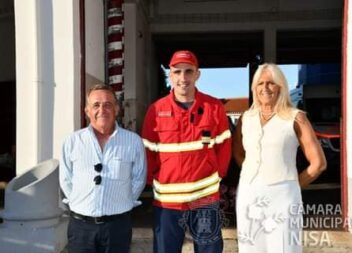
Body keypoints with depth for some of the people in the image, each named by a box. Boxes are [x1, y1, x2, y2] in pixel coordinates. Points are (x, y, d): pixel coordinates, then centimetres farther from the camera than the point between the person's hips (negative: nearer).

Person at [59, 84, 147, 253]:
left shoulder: (134, 141, -2)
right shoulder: (73, 141, 1)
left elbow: (138, 180, 5)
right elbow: (66, 180, 8)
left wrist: (121, 205, 3)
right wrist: (81, 205, 5)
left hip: (118, 224, 0)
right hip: (80, 224, 1)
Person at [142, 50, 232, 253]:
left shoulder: (215, 107, -1)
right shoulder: (156, 110, -1)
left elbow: (224, 147, 5)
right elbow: (148, 151, 4)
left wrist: (216, 176, 1)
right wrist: (154, 181, 1)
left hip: (206, 197, 0)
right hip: (167, 199, 1)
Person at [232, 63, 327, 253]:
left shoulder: (295, 117, -2)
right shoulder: (246, 117, 7)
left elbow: (318, 163, 0)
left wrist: (293, 185, 4)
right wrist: (253, 176, 9)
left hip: (282, 196, -3)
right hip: (248, 195, 4)